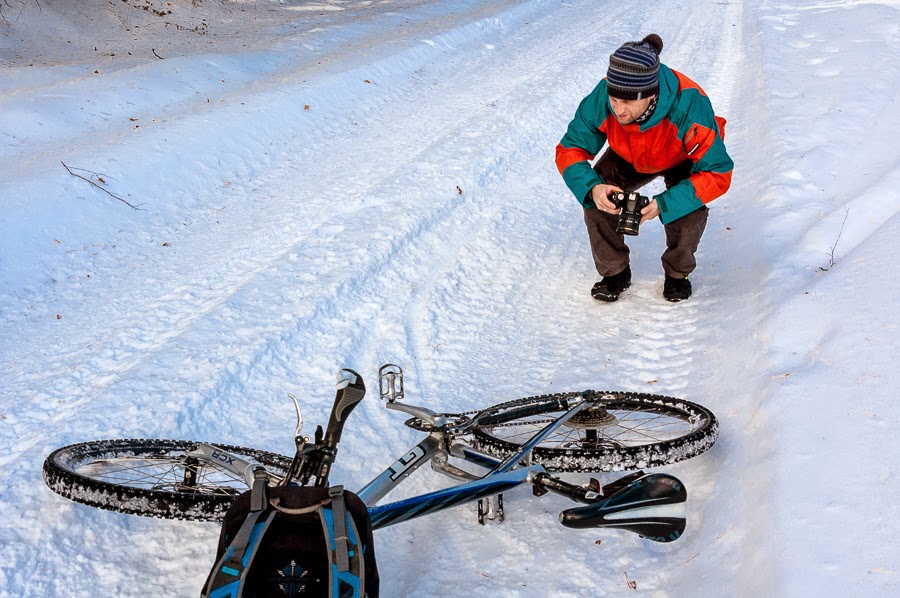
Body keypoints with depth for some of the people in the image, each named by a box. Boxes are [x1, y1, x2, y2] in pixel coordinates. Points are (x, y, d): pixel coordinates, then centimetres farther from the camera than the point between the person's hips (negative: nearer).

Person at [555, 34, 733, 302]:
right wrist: (592, 187, -45)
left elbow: (717, 173, -36)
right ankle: (614, 272, 2)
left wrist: (664, 204, -48)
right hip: (628, 158, 2)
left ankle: (677, 273, 3)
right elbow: (569, 150, -24)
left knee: (690, 209, -28)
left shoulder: (689, 106, -43)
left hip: (684, 159, -2)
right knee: (596, 198, -22)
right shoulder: (601, 100, -36)